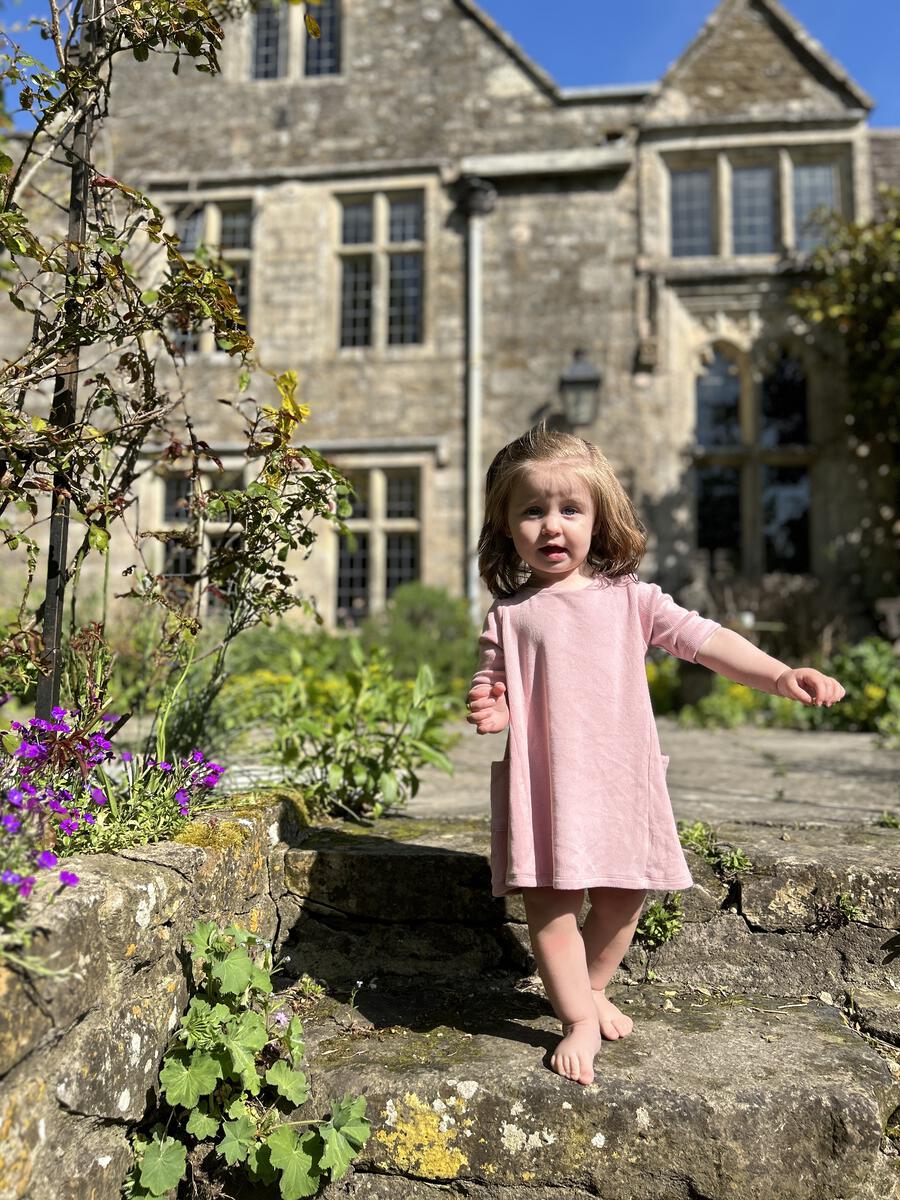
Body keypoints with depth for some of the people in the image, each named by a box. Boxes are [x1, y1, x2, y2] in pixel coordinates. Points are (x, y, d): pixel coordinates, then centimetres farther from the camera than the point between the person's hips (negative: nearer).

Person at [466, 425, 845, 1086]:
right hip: (544, 780, -2)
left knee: (623, 899, 13)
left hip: (620, 778, 2)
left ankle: (593, 989, 40)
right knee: (550, 904, -1)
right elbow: (492, 686, 7)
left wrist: (780, 673, -15)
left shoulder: (630, 598, 4)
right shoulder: (509, 615, 1)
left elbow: (703, 638, -3)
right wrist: (490, 712, -17)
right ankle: (579, 1021, 19)